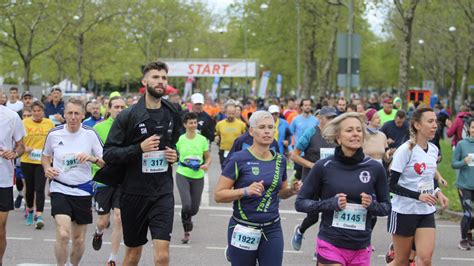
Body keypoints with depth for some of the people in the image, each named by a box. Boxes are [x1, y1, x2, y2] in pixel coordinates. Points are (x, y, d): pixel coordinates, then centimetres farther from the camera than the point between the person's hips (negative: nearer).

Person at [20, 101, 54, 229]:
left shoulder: (49, 123, 3)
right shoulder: (25, 122, -1)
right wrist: (24, 148, -16)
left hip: (43, 161, -1)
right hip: (27, 160, 1)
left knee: (40, 189, -9)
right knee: (29, 188, 11)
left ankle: (39, 216, -11)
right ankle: (30, 211, 35)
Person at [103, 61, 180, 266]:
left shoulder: (172, 114, 7)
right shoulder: (129, 116, -7)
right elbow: (108, 153, -9)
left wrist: (175, 155, 3)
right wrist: (139, 148, -21)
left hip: (163, 192, 2)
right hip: (134, 192, -2)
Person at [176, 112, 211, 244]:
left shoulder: (202, 139, -1)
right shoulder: (179, 139, -3)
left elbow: (208, 157, 6)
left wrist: (206, 165, -14)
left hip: (198, 177, 2)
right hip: (183, 175, -2)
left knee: (194, 208, 8)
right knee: (186, 204, -20)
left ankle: (186, 218, 46)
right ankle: (187, 231, 2)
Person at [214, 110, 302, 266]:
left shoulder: (280, 160, 6)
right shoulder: (239, 159, -9)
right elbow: (218, 195, -10)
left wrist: (292, 190, -1)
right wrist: (245, 191, -24)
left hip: (273, 231, 4)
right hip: (243, 230, -3)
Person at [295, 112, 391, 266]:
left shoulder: (375, 168, -1)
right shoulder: (323, 167, -6)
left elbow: (386, 207, 9)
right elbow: (300, 203, 0)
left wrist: (371, 204, -12)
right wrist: (331, 203, -15)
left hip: (361, 249, 3)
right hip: (331, 246, -3)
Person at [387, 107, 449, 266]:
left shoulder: (433, 149, 5)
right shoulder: (405, 150, -14)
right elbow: (391, 185, -15)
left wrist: (437, 192, 1)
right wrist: (418, 196, -23)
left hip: (426, 212, 5)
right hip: (404, 212, -5)